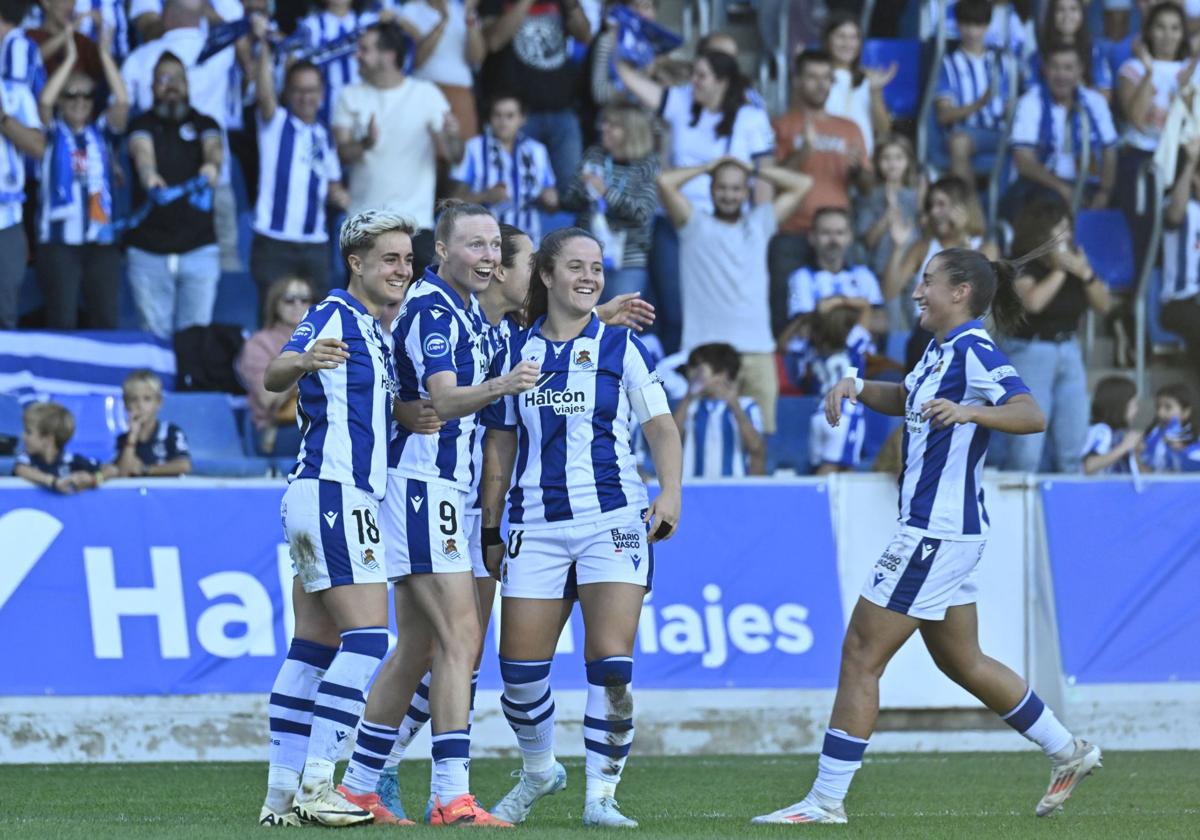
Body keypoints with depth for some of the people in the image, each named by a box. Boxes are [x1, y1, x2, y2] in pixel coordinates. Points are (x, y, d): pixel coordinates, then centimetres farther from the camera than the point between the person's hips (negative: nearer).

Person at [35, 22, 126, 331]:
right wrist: (70, 59, -12)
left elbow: (122, 101, -5)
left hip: (101, 238, 2)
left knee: (105, 320, 1)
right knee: (62, 321, -4)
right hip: (59, 239, -2)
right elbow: (44, 101, -13)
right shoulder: (53, 133, 5)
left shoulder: (100, 133, 10)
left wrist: (105, 56, -7)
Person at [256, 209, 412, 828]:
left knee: (314, 648, 7)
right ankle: (315, 783, -19)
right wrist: (303, 360, -47)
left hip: (334, 499, 10)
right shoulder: (333, 315, -9)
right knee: (367, 638, -15)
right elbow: (274, 376, -24)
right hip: (333, 494, -10)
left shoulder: (373, 332, 19)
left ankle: (283, 793, 7)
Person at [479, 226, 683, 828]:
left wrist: (670, 490, -10)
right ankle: (538, 770, 24)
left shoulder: (621, 348, 4)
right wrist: (491, 530, 12)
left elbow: (660, 426, 6)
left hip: (612, 520, -2)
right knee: (519, 666, -2)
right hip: (536, 525, 2)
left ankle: (600, 795, -6)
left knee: (611, 661, -13)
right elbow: (500, 444, 15)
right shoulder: (515, 353, 10)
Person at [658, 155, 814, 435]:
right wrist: (708, 168, 12)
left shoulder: (759, 224, 19)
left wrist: (753, 169, 19)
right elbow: (666, 182, -2)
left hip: (758, 348, 3)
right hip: (708, 349, -3)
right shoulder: (696, 226, 9)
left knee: (762, 431, -3)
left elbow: (802, 184, 20)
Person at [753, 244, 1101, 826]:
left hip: (937, 532, -10)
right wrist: (857, 388, 13)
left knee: (860, 657, -7)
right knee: (961, 661, 19)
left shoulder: (974, 352, -16)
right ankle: (1067, 753, 28)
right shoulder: (942, 349, 13)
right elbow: (905, 399, 32)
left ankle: (826, 800, -5)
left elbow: (1032, 416, -29)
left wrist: (969, 411, -44)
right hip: (939, 530, 10)